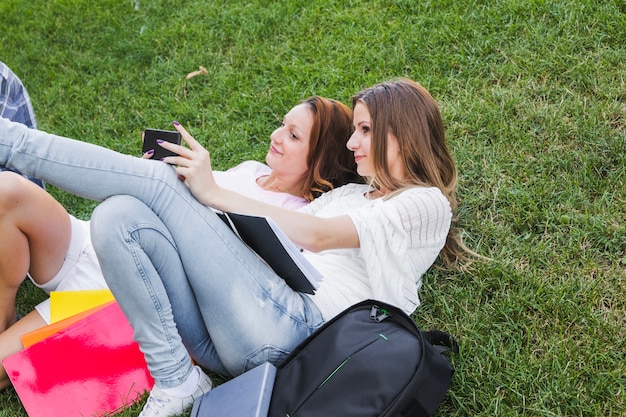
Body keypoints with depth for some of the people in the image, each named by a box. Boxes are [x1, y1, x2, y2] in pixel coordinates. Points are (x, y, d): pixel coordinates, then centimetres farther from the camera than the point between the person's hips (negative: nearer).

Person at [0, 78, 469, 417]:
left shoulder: (426, 203, 5)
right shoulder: (351, 193, 31)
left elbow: (316, 235, -10)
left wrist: (214, 193, -9)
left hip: (287, 326, -8)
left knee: (160, 183, -16)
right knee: (118, 216, -15)